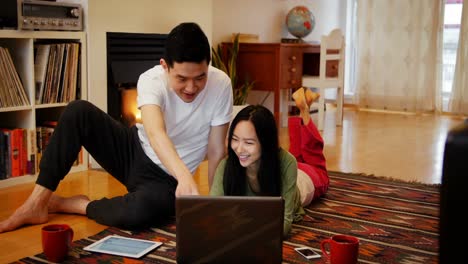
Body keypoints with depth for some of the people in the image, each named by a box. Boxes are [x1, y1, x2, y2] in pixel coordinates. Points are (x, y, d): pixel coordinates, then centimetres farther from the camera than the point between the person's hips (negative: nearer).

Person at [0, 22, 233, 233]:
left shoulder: (221, 85, -20)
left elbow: (216, 152, -14)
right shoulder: (151, 80, -22)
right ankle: (37, 203, -12)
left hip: (165, 180, -1)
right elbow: (156, 134, -42)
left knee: (142, 212, -38)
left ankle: (72, 204, -8)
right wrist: (184, 176, -61)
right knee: (78, 111, -23)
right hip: (133, 150, 2)